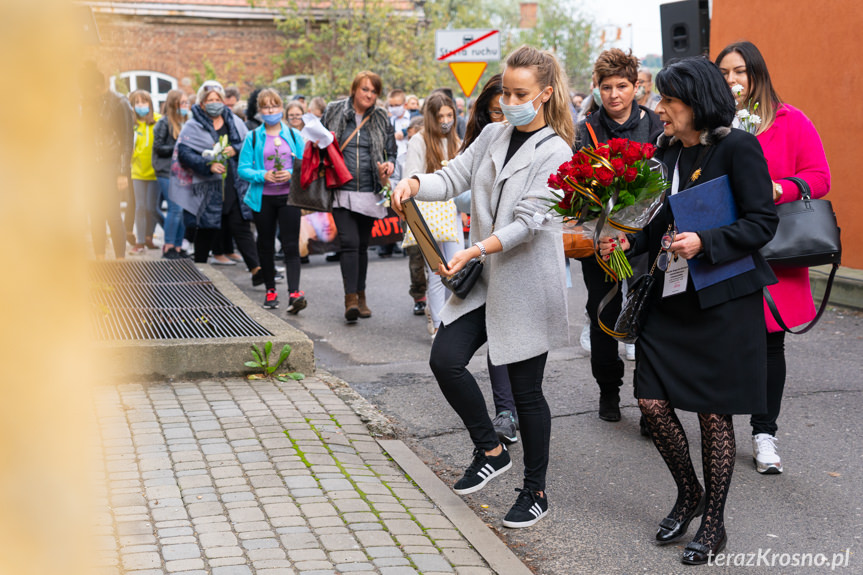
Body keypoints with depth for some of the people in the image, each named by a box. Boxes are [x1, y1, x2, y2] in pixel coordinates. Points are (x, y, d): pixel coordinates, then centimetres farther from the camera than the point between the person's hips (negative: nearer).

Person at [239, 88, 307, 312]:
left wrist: (291, 174, -15)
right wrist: (263, 175, -18)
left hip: (288, 196, -1)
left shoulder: (293, 135, 5)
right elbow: (243, 169, -1)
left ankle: (294, 293, -17)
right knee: (266, 245, 10)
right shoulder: (253, 137, 2)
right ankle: (270, 290, 23)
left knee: (291, 245, -9)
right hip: (263, 198, 1)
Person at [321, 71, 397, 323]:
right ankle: (350, 298, -17)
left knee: (362, 245, 10)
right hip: (342, 191, -2)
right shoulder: (334, 112, 3)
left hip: (369, 193, 3)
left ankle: (360, 295, 22)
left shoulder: (381, 119, 8)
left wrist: (389, 165, -6)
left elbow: (391, 151, 15)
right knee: (349, 242, -15)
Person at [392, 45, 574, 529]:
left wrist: (474, 251, -30)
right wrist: (413, 185, -18)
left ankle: (536, 491, 19)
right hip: (484, 277, 6)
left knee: (526, 388, 2)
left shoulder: (556, 153, -11)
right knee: (445, 360, -5)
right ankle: (491, 451, 17)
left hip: (528, 281, -6)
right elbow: (454, 177, 3)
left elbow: (527, 223, -19)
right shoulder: (493, 135, 9)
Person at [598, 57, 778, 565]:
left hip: (725, 299, -6)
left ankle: (714, 522, 19)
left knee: (714, 412, 2)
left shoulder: (738, 148, -10)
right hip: (671, 296, 6)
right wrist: (629, 241, -1)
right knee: (653, 400, 1)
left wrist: (705, 242, -24)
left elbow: (763, 222, -13)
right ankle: (689, 494, 26)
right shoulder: (666, 151, 10)